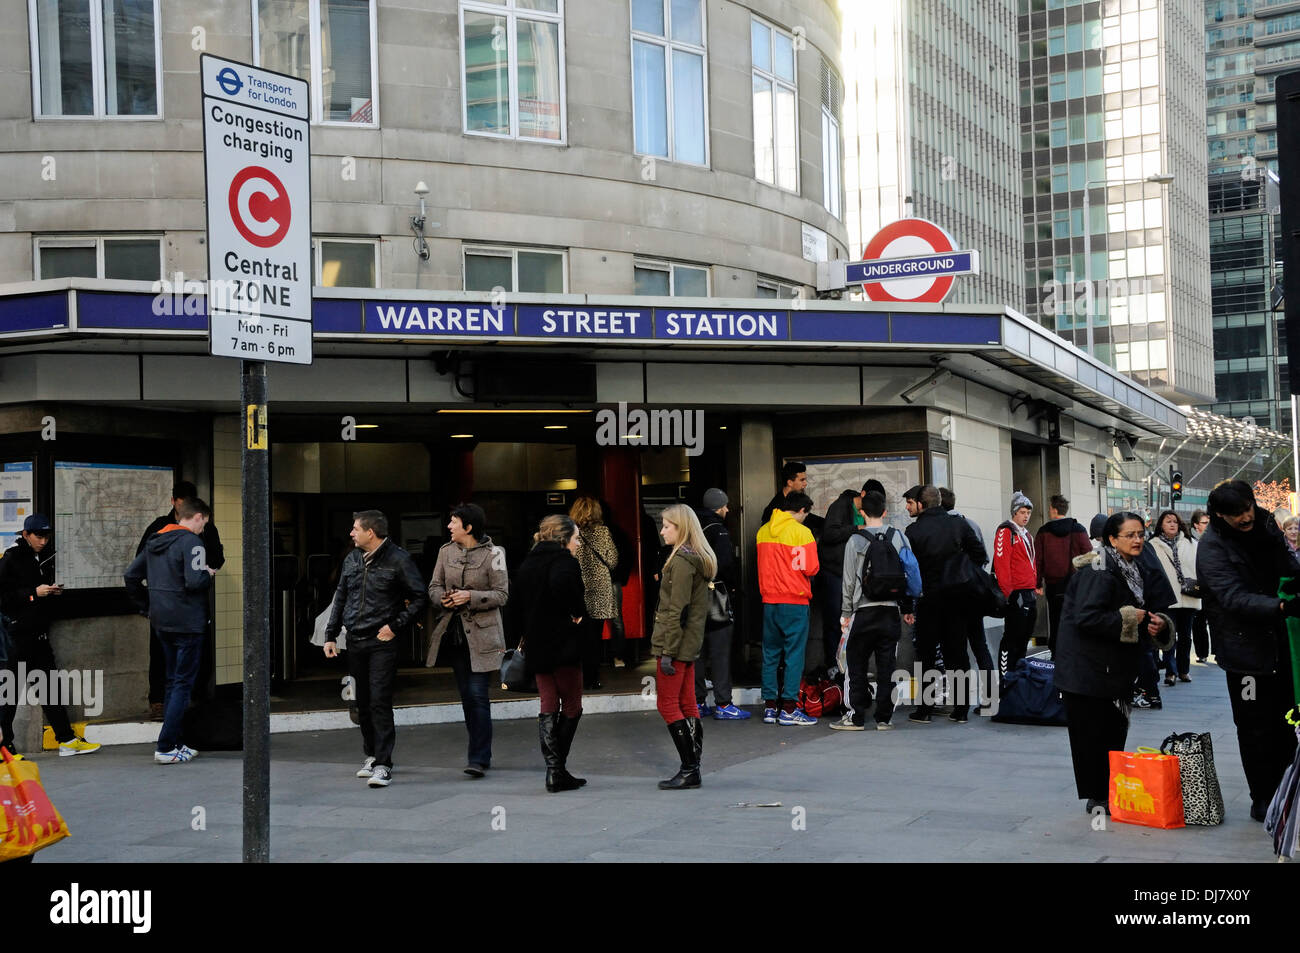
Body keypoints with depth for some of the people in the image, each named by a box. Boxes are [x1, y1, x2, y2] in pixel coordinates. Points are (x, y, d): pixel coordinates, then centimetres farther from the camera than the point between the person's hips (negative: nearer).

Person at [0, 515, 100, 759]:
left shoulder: (46, 555, 12)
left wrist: (53, 590, 3)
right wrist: (34, 593, -19)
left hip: (40, 631, 8)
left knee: (51, 684, 11)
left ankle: (67, 739, 15)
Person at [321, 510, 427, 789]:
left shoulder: (398, 559, -6)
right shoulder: (352, 559, 12)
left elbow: (420, 598, -6)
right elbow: (340, 598, 19)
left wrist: (395, 626, -11)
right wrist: (330, 635, 14)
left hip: (382, 643, -6)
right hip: (355, 643, 6)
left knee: (379, 703, -10)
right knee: (362, 704, 11)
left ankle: (383, 765, -9)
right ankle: (371, 755, 25)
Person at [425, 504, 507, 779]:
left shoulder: (492, 554, -6)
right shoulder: (446, 551, 8)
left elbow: (501, 594, -7)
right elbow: (434, 586, 12)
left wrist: (470, 597, -19)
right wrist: (442, 598, -10)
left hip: (482, 633, -5)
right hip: (455, 632, 5)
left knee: (478, 694, -11)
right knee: (466, 695, 11)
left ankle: (479, 759, -8)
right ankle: (480, 752, 22)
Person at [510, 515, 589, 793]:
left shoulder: (527, 564, 13)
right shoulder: (564, 561, -11)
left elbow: (514, 606, 15)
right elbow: (562, 583, -34)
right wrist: (578, 610, -19)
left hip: (536, 647, 7)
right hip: (564, 645, -7)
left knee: (548, 707, 9)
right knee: (571, 707, 4)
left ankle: (553, 771, 4)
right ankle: (558, 771, 4)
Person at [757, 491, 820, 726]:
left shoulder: (763, 531, 8)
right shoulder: (801, 531, -9)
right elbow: (811, 568, -12)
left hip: (769, 600, 6)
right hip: (795, 601, -6)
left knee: (770, 654, 11)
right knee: (794, 654, -1)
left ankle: (770, 707, 13)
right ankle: (789, 709, -3)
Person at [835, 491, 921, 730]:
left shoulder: (855, 541, -4)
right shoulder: (900, 538, 5)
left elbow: (849, 580, -3)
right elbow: (911, 573, 7)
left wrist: (846, 613, 4)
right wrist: (908, 609, 14)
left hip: (864, 611, -3)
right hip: (891, 611, 3)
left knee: (856, 665, 4)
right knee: (887, 666, 6)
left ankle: (855, 717, 3)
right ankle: (884, 717, 8)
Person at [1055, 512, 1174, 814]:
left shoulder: (1130, 570, 14)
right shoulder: (1099, 572, -17)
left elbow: (1138, 614, 22)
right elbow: (1087, 617, -26)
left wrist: (1157, 624, 0)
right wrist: (1130, 619, -16)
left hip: (1114, 670, 10)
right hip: (1088, 669, -10)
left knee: (1114, 730, 13)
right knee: (1093, 732, -3)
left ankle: (1111, 795, 22)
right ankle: (1098, 798, 6)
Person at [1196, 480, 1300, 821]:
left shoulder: (1266, 525, 3)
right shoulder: (1212, 547, -18)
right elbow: (1234, 598, -28)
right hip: (1246, 648, -6)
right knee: (1256, 727, 1)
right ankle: (1262, 798, 12)